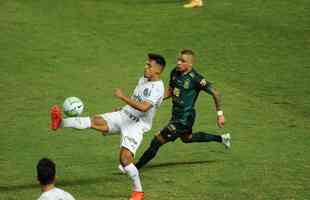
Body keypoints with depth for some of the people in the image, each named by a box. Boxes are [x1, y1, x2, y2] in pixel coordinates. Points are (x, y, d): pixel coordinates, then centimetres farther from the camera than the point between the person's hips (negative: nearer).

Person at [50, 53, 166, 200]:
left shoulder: (157, 88, -17)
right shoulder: (143, 80, 12)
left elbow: (143, 107, -31)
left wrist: (123, 97, -28)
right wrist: (120, 111, 26)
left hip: (136, 124, -7)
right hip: (123, 115, 7)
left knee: (124, 158, -17)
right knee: (96, 121, -15)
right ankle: (60, 123, -32)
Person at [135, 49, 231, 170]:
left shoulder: (195, 79, -23)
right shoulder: (175, 73, -3)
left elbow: (215, 93, -14)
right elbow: (170, 91, 13)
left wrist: (220, 114, -11)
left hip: (184, 119, -9)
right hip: (176, 115, 9)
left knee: (157, 142, -9)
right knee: (187, 138, 34)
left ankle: (135, 168, 2)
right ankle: (222, 139, 47)